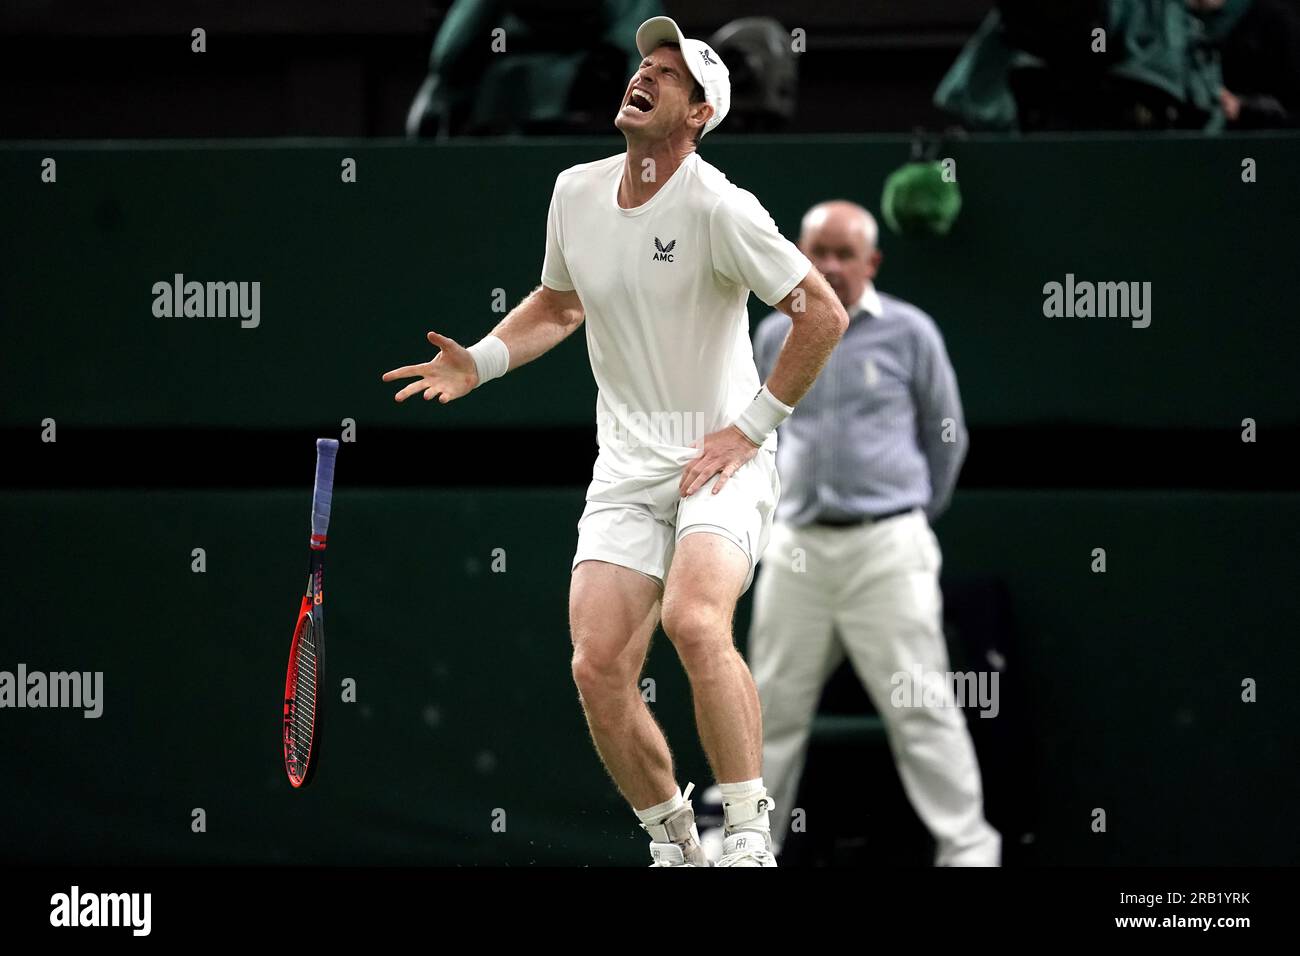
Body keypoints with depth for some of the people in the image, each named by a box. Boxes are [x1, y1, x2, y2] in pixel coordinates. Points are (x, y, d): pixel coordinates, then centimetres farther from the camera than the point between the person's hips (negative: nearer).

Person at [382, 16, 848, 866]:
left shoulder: (715, 206, -14)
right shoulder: (577, 192, 5)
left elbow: (824, 314, -11)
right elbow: (558, 305, 24)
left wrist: (752, 427, -10)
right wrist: (481, 362, 7)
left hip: (722, 462, -6)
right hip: (627, 470, 6)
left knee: (695, 622, -31)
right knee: (599, 668, -8)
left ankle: (750, 836, -21)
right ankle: (675, 845, 12)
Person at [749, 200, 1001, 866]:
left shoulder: (908, 333, -1)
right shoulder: (774, 336, 9)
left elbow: (946, 437, 9)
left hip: (886, 548, -3)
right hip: (796, 550, 3)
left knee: (920, 708, -5)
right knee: (775, 706, 8)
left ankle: (967, 845, -2)